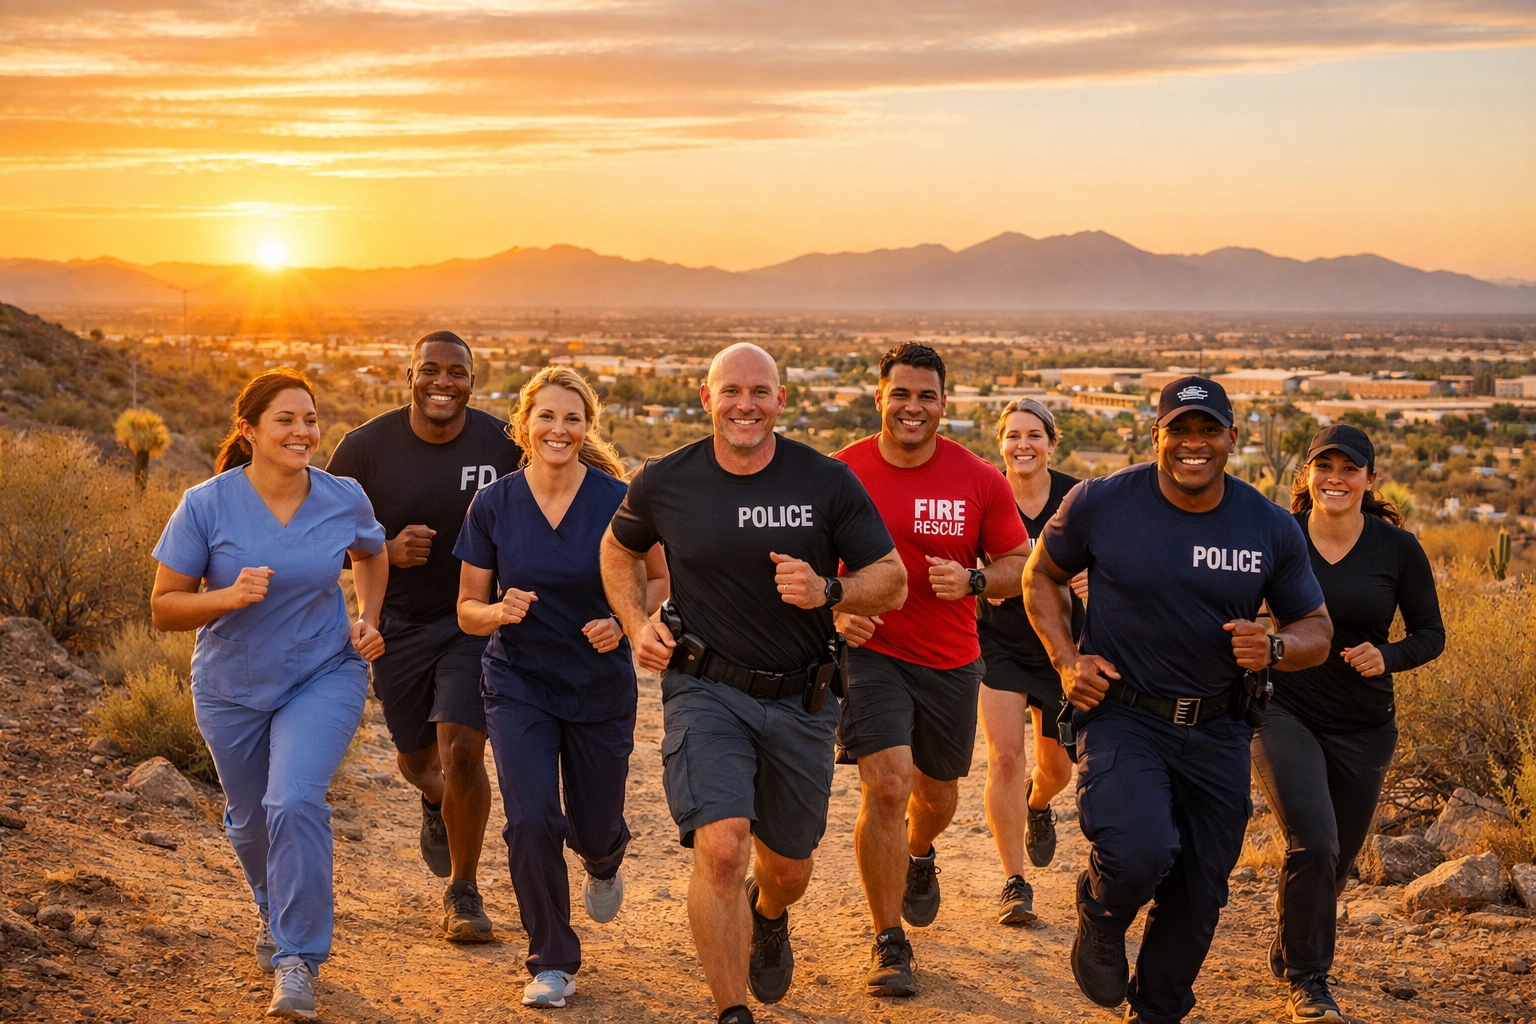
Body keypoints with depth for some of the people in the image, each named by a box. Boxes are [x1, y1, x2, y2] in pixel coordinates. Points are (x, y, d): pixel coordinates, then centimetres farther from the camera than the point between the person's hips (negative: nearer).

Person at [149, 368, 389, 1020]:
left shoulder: (344, 500, -10)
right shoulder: (206, 506, -17)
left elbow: (372, 556, 14)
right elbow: (164, 608, -12)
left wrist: (367, 620, -1)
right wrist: (228, 596, -30)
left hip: (324, 677, -1)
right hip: (233, 688, 1)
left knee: (294, 801, -24)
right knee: (249, 820, 18)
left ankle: (298, 956, -9)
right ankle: (274, 907, 52)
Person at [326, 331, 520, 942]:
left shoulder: (504, 446, -9)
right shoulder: (367, 448, -10)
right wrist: (387, 550, -21)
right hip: (399, 623, 2)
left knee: (461, 750, -15)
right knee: (416, 758, 16)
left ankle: (464, 891, 4)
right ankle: (437, 804, 56)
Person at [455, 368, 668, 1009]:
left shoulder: (617, 500, -12)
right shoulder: (493, 506, -8)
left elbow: (660, 579, 2)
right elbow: (468, 610, -1)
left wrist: (624, 620, -17)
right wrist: (501, 611, -23)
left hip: (601, 688, 0)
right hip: (518, 685, 0)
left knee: (594, 830, 11)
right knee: (531, 822, -14)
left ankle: (603, 863, 52)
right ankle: (552, 963, 6)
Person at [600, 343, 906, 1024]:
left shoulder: (827, 482, -7)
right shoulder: (664, 483, -5)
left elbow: (892, 581, -2)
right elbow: (620, 547, 16)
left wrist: (827, 591, -21)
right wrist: (637, 626, 1)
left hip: (800, 700, 2)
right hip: (705, 691, -2)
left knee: (789, 867, 17)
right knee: (721, 848, -22)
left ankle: (767, 917, 55)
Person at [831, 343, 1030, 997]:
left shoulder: (979, 479, -6)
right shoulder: (843, 472, -8)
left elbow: (1019, 563, 2)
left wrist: (973, 582, -18)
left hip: (951, 661, 3)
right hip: (871, 651, -2)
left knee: (937, 792, 18)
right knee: (886, 785, -18)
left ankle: (919, 857, 56)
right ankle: (889, 945, -6)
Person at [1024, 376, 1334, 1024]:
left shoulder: (1271, 528, -4)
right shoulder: (1100, 503, -9)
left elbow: (1316, 630, 6)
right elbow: (1041, 576, 8)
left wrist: (1274, 648, -17)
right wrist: (1067, 661, -6)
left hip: (1218, 732, 3)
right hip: (1121, 717, -3)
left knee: (1198, 897, 11)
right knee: (1139, 855, -27)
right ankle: (1100, 922, 10)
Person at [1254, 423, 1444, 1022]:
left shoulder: (1398, 548, -6)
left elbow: (1431, 634, 2)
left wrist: (1387, 657, -17)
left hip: (1363, 729, 3)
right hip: (1285, 713, -2)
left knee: (1336, 860, 15)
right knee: (1314, 845, -21)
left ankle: (1290, 953, 45)